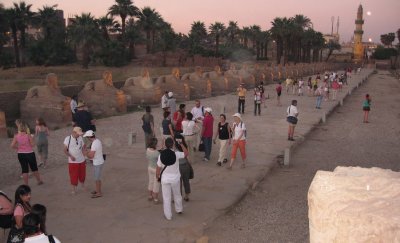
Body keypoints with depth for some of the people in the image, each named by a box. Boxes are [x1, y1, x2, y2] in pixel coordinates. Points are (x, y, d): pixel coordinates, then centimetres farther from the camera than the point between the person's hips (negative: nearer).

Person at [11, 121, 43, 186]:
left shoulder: (16, 136, -6)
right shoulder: (28, 136, -15)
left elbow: (12, 145, -9)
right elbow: (32, 144, -15)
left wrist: (18, 147, 7)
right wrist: (32, 138, 2)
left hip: (20, 154, 3)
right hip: (29, 153, -2)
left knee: (24, 170, 11)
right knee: (34, 168, 14)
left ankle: (26, 184, 14)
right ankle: (39, 181, 28)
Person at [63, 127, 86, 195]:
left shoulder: (80, 138, -2)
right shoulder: (67, 139, -13)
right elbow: (65, 150, -12)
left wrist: (84, 156, 3)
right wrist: (71, 156, -26)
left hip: (82, 160, 4)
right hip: (73, 161, -3)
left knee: (82, 175, 15)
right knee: (74, 176, 3)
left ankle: (83, 186, 37)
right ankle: (74, 189, 21)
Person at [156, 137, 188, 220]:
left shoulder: (161, 155, -13)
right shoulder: (176, 154, -19)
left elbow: (158, 169, -5)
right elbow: (186, 153, -1)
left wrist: (158, 177, 13)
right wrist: (181, 143, 0)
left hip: (165, 179, 0)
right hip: (175, 179, 0)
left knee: (166, 198, 11)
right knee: (177, 195, 23)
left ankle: (168, 215, 20)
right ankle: (179, 210, 43)